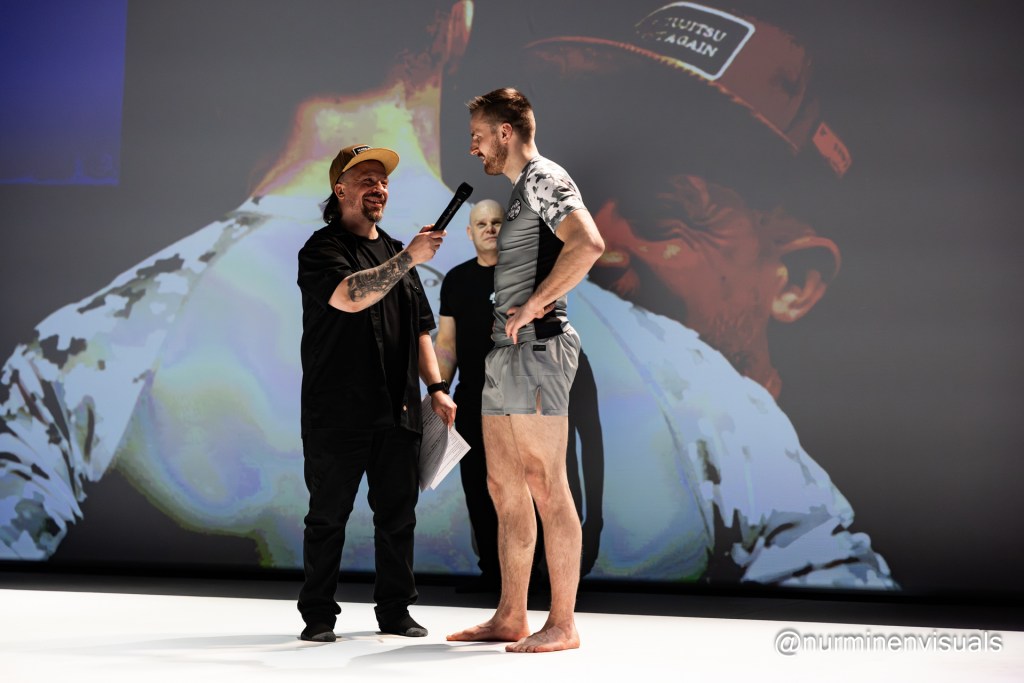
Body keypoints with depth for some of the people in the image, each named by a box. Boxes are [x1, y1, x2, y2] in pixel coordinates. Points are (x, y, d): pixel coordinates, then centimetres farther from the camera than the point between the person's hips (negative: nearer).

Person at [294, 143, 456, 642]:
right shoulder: (322, 250, -1)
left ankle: (395, 610, 15)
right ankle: (318, 614, 9)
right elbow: (349, 296, -23)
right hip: (336, 412, -6)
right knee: (329, 515, 1)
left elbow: (420, 329, 22)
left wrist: (435, 387, 11)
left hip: (397, 410, 6)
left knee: (398, 513, 6)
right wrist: (408, 259, -27)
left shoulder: (395, 253, 20)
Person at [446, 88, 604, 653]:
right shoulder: (519, 190, 22)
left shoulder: (545, 179, -8)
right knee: (504, 487, 10)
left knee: (545, 485, -9)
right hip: (505, 351, 10)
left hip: (537, 347, -10)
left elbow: (588, 244, -24)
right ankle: (509, 618, 16)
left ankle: (562, 624, -5)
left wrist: (533, 306, -19)